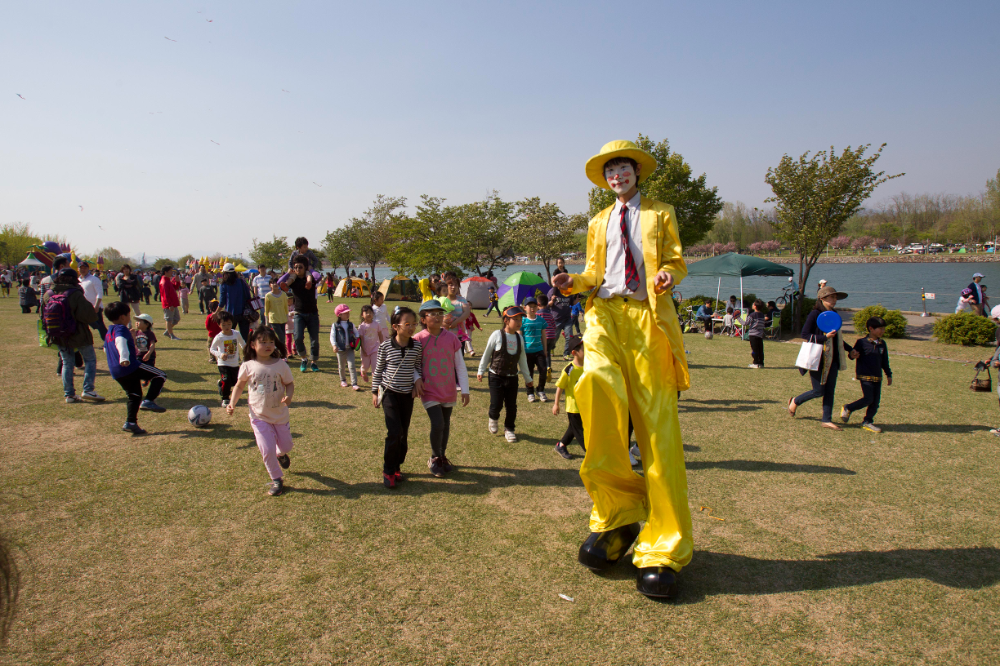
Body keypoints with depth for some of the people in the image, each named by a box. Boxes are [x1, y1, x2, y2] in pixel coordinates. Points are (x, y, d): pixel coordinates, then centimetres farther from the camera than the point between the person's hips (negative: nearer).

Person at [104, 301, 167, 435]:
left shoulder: (109, 332, 21)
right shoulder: (121, 329, -9)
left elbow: (106, 350, 35)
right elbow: (120, 341, -30)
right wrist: (124, 357, -46)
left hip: (116, 373, 9)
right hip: (131, 367, -9)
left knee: (134, 396, 16)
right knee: (160, 375, -2)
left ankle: (130, 422, 8)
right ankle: (148, 401, -14)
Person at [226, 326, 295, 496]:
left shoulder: (280, 364, -9)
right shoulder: (248, 366, -9)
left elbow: (289, 383, 0)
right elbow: (239, 386, 5)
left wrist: (288, 396, -20)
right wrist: (232, 403, -8)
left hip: (280, 414, 1)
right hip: (259, 416, -1)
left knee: (286, 445, 14)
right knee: (267, 450, -8)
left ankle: (281, 454, 53)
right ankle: (276, 479, 15)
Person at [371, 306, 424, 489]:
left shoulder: (417, 347, -3)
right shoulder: (386, 346, -9)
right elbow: (378, 369, 1)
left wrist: (418, 380, -7)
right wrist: (375, 392, 4)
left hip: (408, 395, 3)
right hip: (390, 393, -3)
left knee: (403, 433, 9)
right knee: (394, 432, -11)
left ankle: (396, 467, 26)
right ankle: (388, 471, 4)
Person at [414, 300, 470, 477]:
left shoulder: (451, 337, -4)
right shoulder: (418, 339, -10)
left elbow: (460, 365, 1)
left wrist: (465, 390, 0)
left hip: (448, 391, 3)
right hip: (429, 392, -3)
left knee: (446, 426, 14)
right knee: (437, 424, -12)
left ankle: (442, 456, 37)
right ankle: (435, 458, 13)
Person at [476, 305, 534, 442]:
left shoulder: (520, 338, 3)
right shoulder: (497, 335, -11)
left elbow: (522, 359, 14)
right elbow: (486, 354, 0)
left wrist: (527, 378, 19)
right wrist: (480, 371, 4)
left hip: (512, 378, 4)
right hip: (496, 376, -4)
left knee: (512, 406, 5)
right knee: (496, 404, -6)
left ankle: (509, 429, 25)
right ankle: (493, 419, 28)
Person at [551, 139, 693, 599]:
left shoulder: (660, 215, 20)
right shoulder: (598, 223, 28)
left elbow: (676, 260, 13)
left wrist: (668, 275, -10)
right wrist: (573, 282, 2)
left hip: (648, 315, -2)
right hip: (605, 313, 2)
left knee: (657, 425, -9)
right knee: (596, 383, -29)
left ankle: (663, 550, -1)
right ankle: (618, 514, -13)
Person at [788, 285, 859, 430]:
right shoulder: (815, 314, -11)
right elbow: (805, 334, -16)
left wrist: (850, 350, 17)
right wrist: (825, 337, -24)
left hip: (832, 360, 7)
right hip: (818, 359, -7)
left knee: (830, 390, 7)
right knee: (819, 391, -1)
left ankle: (826, 420, 14)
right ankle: (795, 402, 23)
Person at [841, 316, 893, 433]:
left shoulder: (882, 344, 11)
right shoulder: (862, 342, -7)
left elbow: (885, 361, 19)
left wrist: (889, 375, 21)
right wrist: (853, 355, -27)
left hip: (877, 377, 6)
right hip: (865, 375, -6)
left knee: (876, 401, 4)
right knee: (868, 399, -11)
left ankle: (867, 422, 15)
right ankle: (847, 409, 9)